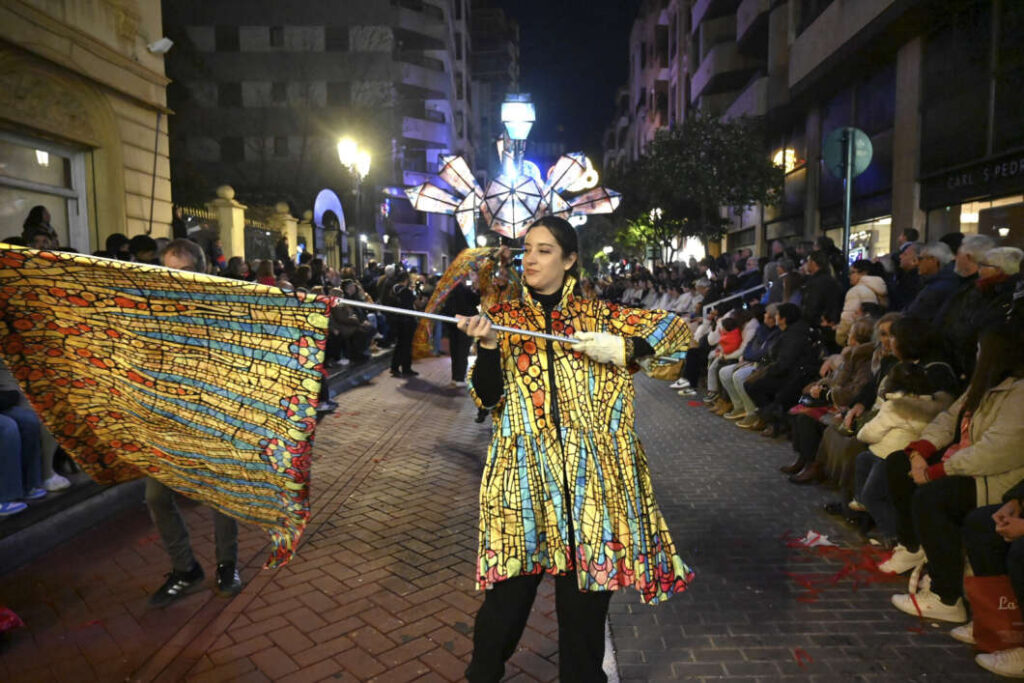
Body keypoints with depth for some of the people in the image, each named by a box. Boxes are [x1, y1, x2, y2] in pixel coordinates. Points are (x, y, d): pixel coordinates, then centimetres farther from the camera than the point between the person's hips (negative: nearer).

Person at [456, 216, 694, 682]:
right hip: (523, 472, 0)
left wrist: (623, 349, -11)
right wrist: (488, 345, -17)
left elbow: (679, 329, 5)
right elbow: (486, 397, 0)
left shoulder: (599, 315, 7)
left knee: (585, 591, 8)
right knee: (509, 591, 4)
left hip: (590, 473, 1)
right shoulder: (503, 317, 7)